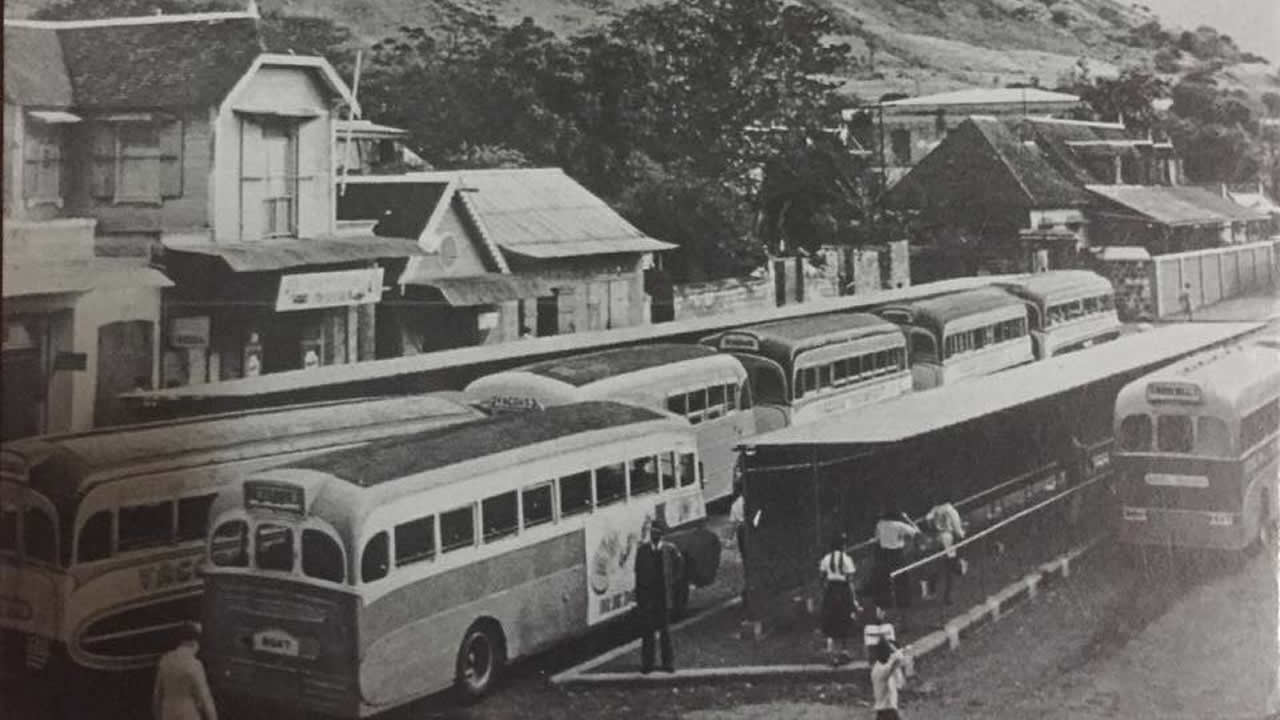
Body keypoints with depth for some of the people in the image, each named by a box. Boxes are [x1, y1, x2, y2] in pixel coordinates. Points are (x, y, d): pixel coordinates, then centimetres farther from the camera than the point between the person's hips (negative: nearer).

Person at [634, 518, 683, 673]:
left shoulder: (670, 550, -1)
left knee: (665, 631, 8)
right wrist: (638, 596, 1)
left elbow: (678, 572, 8)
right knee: (647, 631, 1)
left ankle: (668, 663, 17)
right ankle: (647, 663, 9)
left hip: (664, 596, 0)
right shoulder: (642, 549, 2)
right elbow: (638, 573, 4)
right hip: (646, 595, 0)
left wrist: (670, 584, -5)